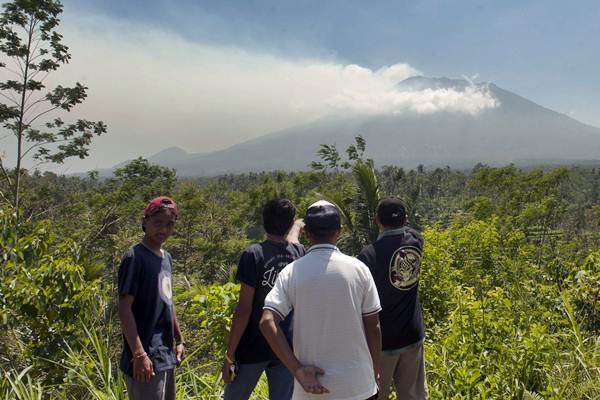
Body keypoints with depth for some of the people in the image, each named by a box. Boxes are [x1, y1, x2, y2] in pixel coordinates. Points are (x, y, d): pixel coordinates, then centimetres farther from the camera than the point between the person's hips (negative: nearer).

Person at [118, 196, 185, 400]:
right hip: (146, 359, -8)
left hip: (166, 355, 8)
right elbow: (124, 309, -17)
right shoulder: (135, 257, -13)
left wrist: (179, 340, 18)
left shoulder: (166, 258, 11)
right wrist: (139, 354, -21)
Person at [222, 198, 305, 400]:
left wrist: (229, 355, -8)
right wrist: (297, 226, 50)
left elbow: (244, 309, -14)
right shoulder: (298, 253, 0)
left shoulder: (253, 254, -12)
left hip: (252, 349, -3)